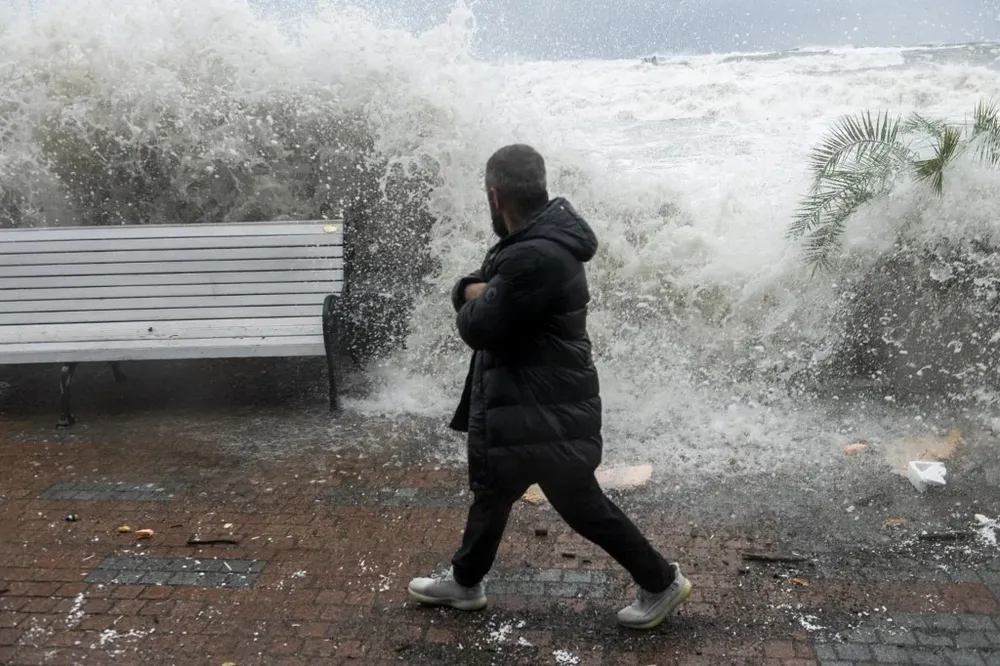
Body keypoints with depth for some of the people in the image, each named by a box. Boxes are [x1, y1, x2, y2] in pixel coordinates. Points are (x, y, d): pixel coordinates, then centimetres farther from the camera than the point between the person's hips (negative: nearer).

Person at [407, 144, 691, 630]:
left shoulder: (536, 257, -28)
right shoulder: (536, 239, 6)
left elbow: (478, 328, -25)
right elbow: (470, 292, 12)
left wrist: (475, 302, -4)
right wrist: (474, 290, -11)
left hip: (549, 412, -10)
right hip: (516, 399, 10)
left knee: (582, 504, 4)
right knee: (491, 489, 22)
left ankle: (661, 583, 23)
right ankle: (465, 582, 40)